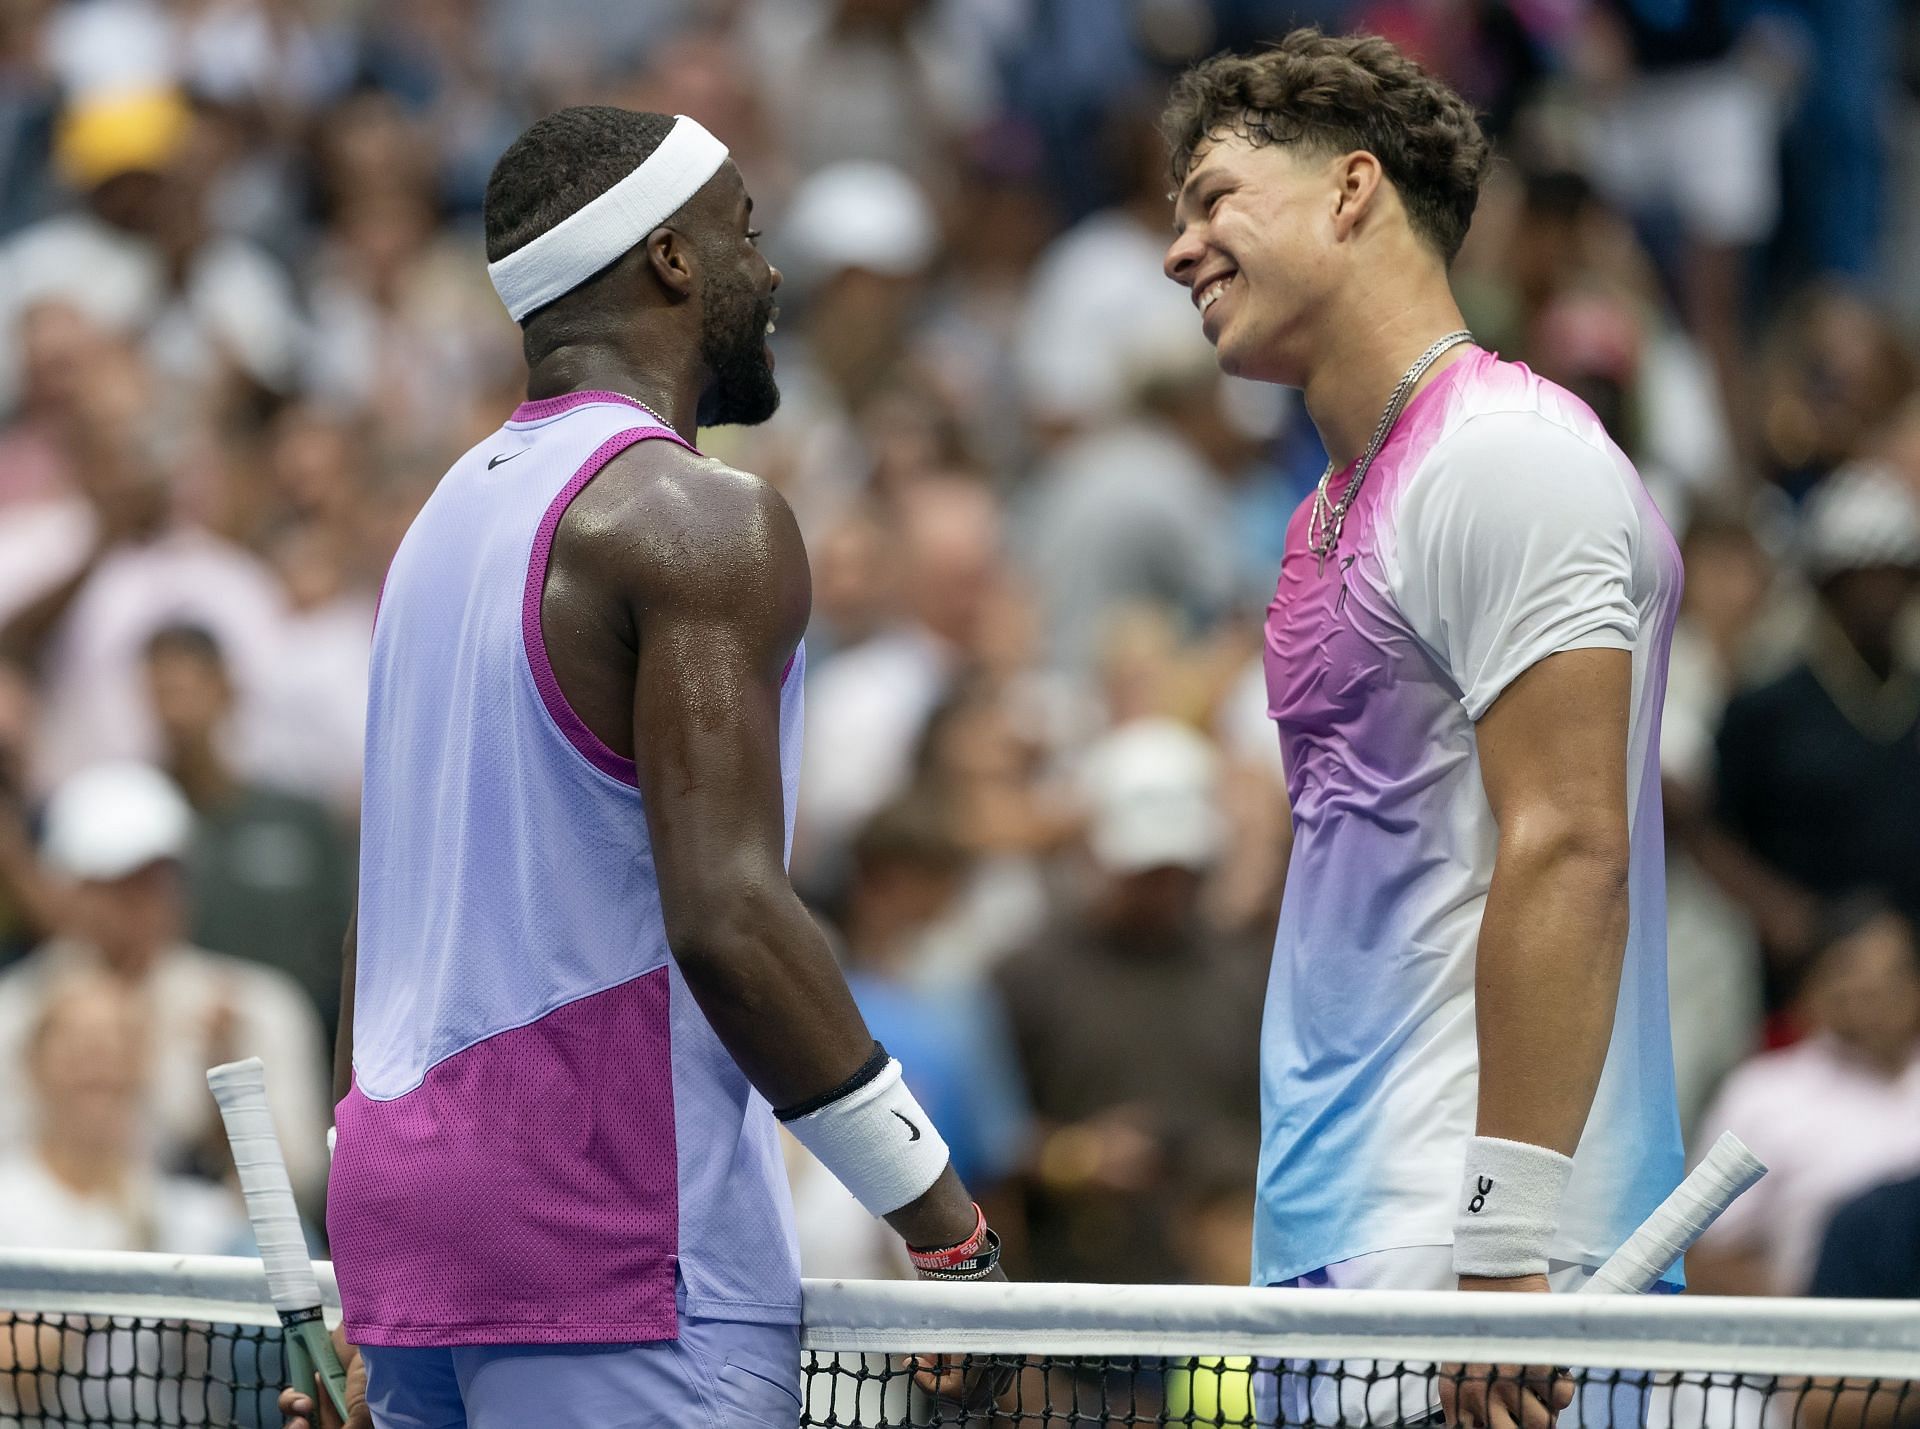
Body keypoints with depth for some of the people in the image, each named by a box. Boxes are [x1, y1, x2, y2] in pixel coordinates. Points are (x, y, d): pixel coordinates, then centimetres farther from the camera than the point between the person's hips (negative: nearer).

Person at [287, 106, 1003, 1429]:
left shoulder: (454, 513, 17)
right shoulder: (698, 519, -10)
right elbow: (726, 916, -19)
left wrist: (363, 1278, 25)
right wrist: (948, 1228, -15)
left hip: (402, 1222, 9)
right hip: (616, 1269, -9)